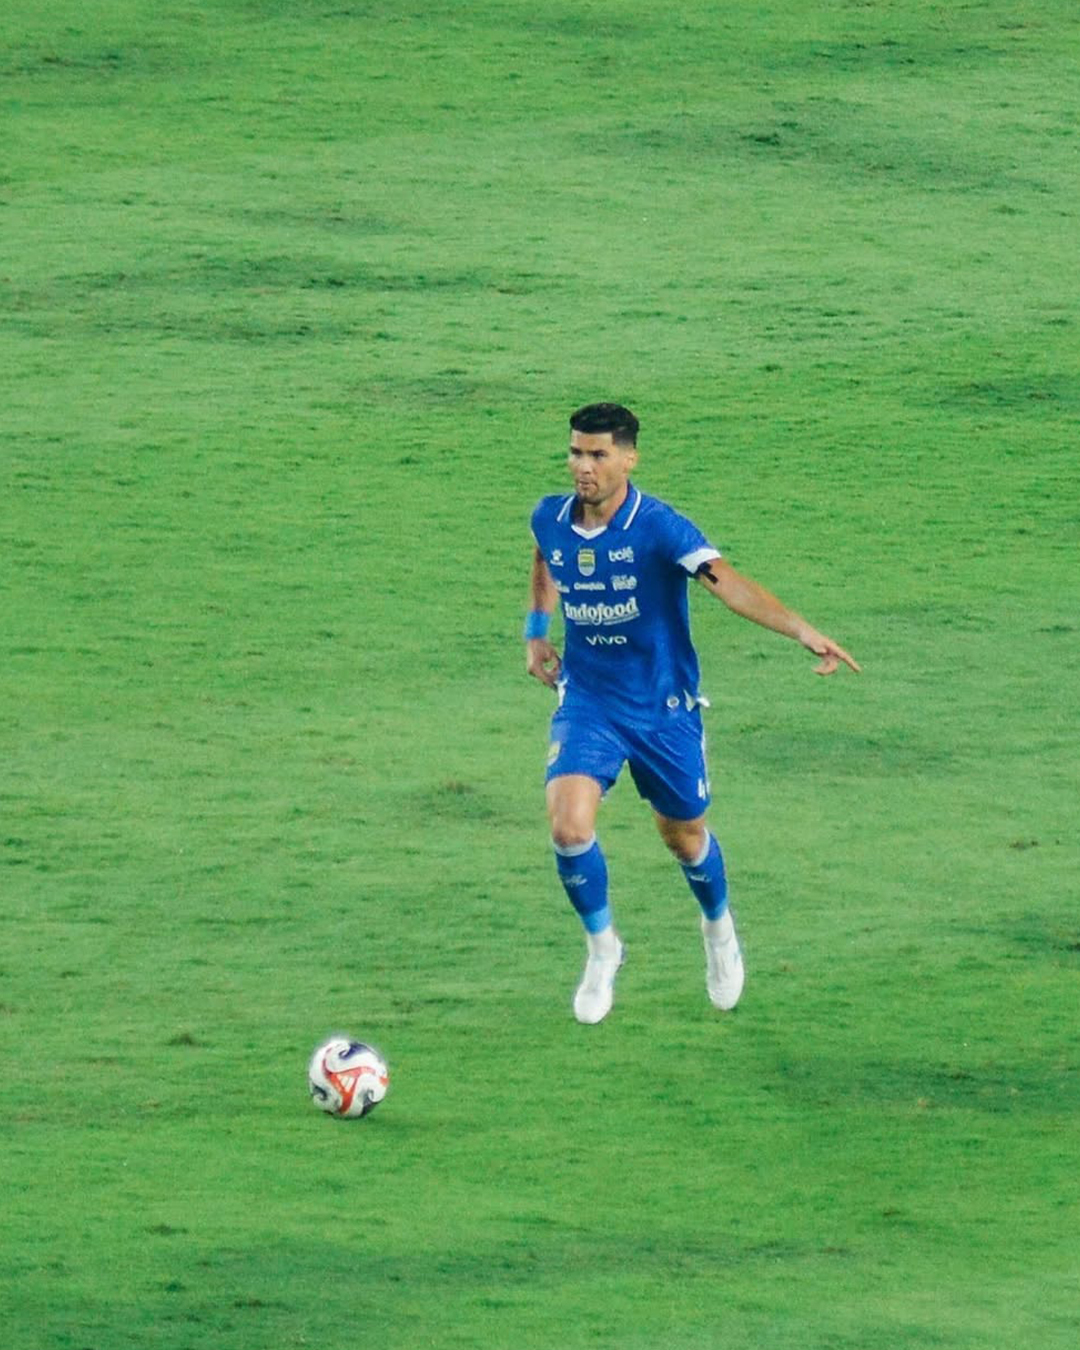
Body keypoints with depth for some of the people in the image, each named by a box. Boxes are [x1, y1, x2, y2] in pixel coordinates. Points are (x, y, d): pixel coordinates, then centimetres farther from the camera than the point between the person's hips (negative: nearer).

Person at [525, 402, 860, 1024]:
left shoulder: (659, 528, -23)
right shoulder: (551, 519, -7)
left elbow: (726, 580, -38)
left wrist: (801, 628, -52)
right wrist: (536, 631, 11)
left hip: (664, 709, -2)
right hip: (587, 703, 2)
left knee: (684, 835, 14)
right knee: (569, 825, -18)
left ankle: (719, 929, 48)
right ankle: (602, 947, 8)